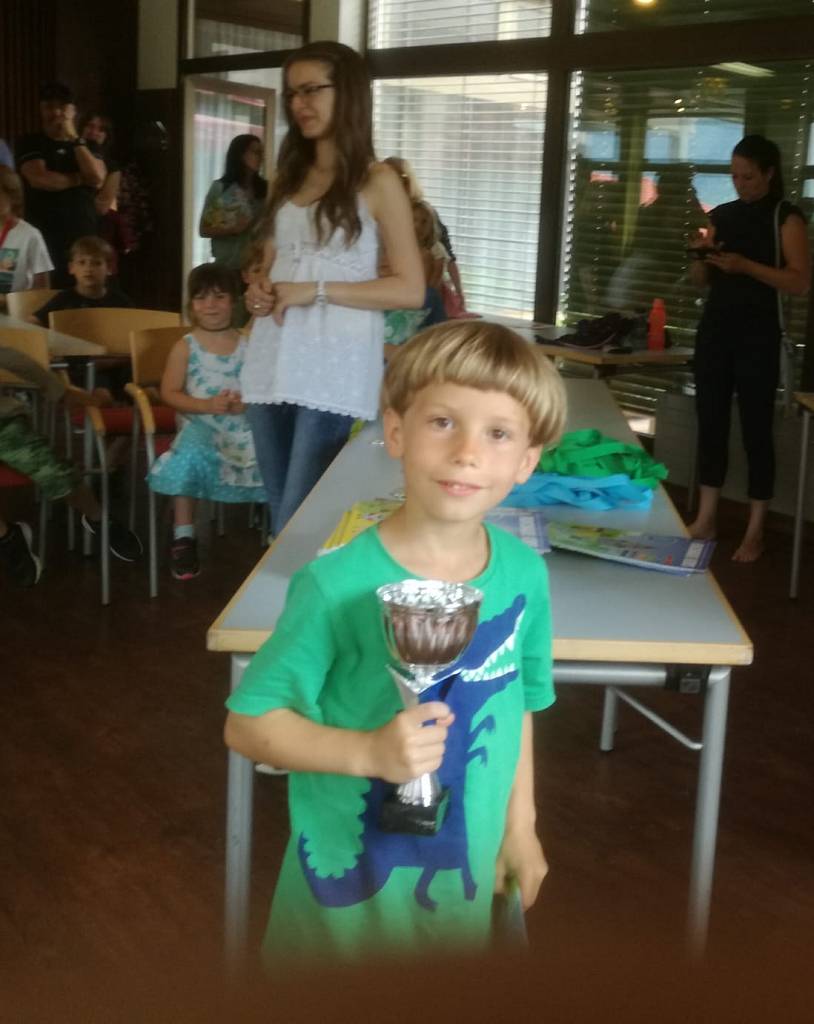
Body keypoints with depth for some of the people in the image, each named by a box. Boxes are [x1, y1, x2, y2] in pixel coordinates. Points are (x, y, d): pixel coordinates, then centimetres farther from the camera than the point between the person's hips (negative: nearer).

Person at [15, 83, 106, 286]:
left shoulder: (88, 145, 17)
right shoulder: (30, 143, 7)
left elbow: (97, 178, -3)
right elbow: (40, 179, -11)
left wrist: (75, 139, -4)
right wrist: (80, 179, -1)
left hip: (84, 236, 2)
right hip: (44, 238, -2)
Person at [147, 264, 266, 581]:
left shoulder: (247, 345, 7)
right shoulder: (186, 347, 3)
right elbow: (169, 392, -1)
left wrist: (248, 403, -15)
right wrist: (208, 405, -14)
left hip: (242, 425, 2)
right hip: (200, 425, -2)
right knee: (191, 456, -33)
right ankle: (184, 537, -17)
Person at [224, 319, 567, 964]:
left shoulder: (524, 574, -8)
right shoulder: (339, 585, -23)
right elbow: (247, 723, -17)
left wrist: (519, 824, 11)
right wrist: (370, 752, -29)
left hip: (462, 873, 4)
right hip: (347, 877, -4)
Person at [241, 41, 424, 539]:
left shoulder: (377, 182, -2)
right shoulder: (289, 178, 17)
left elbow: (411, 290, -8)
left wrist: (318, 291, -15)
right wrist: (259, 293, 4)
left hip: (334, 370, -6)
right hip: (273, 363, 6)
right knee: (282, 521, 12)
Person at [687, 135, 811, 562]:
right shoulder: (722, 215, 11)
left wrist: (745, 265, -22)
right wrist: (702, 255, -5)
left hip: (758, 335, -5)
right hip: (715, 329, 6)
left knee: (756, 427, -2)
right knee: (710, 420, 6)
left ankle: (755, 531, 3)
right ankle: (705, 518, 13)